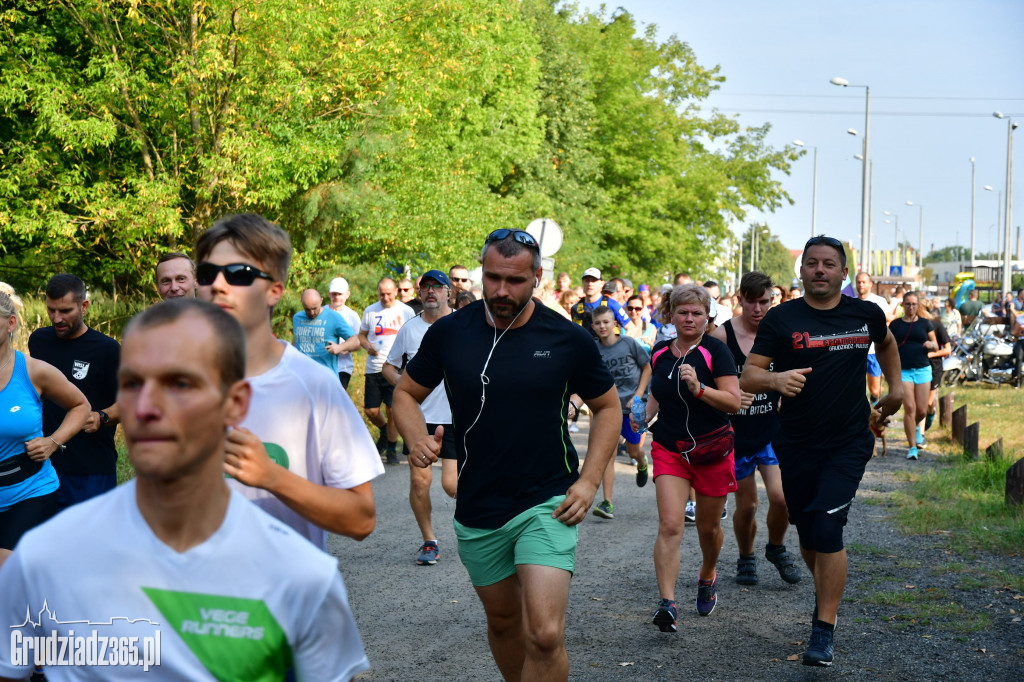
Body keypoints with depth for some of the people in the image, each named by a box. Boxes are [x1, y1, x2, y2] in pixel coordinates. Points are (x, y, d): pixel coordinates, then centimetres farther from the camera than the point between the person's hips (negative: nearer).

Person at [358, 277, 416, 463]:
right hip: (374, 369, 2)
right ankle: (384, 430, 33)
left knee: (393, 410, -3)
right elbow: (361, 335, 16)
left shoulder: (406, 312, 3)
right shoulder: (370, 311, 8)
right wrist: (367, 346, -5)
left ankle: (391, 448, 13)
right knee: (371, 411, 1)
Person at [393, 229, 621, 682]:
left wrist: (589, 480, -5)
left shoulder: (569, 340, -7)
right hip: (477, 509, 3)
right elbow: (406, 393, 10)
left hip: (546, 504, -3)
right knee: (503, 621, 19)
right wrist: (418, 439, -11)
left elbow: (607, 407, 6)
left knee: (545, 635, -17)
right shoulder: (449, 334, -3)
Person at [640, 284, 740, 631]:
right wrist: (645, 415, 7)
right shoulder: (659, 352, 4)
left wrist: (699, 388, -29)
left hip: (712, 449, -2)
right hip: (669, 449, 2)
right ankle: (667, 603, -16)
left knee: (708, 527, 14)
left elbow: (734, 401, -17)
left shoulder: (716, 351, -10)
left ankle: (707, 577, 44)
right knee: (670, 525, -14)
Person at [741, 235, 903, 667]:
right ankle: (825, 594, 42)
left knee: (827, 528, -15)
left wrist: (895, 387, 22)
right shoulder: (781, 319, -6)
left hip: (849, 443, -1)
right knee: (807, 534, 12)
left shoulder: (866, 314, 0)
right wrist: (775, 378, -30)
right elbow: (747, 377, -11)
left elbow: (886, 341, 24)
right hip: (796, 445, 1)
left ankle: (824, 630, -7)